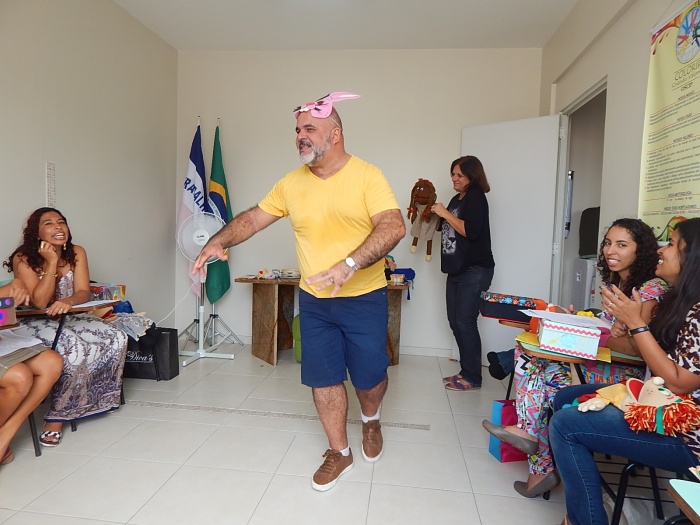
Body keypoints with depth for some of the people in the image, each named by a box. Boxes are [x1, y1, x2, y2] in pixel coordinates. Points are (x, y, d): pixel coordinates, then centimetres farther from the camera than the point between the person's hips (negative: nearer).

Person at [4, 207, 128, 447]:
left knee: (117, 338, -14)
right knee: (74, 349, -33)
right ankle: (57, 415, -15)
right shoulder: (23, 259, -14)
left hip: (67, 318, 5)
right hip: (32, 323, -5)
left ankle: (95, 398, 2)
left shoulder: (76, 253, -2)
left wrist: (67, 301, -32)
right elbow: (40, 302, -21)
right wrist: (51, 262, -24)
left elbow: (83, 292, -8)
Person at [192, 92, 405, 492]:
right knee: (323, 378, 10)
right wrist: (219, 241, -8)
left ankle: (371, 419, 45)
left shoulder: (367, 176, -11)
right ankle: (339, 452, 31)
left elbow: (394, 227, -24)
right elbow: (254, 218, 8)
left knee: (370, 376, 10)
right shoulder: (292, 182, 3)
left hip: (364, 299, -3)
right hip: (313, 300, 4)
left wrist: (348, 265, -35)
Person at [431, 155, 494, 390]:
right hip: (457, 270, 9)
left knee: (465, 322, -8)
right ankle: (466, 371, 21)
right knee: (455, 321, 10)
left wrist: (445, 213, -15)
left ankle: (473, 378, 3)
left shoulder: (476, 198, -8)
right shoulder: (457, 199, 16)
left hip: (475, 271, -9)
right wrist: (435, 214, 7)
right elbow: (448, 227, 22)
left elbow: (470, 231, -20)